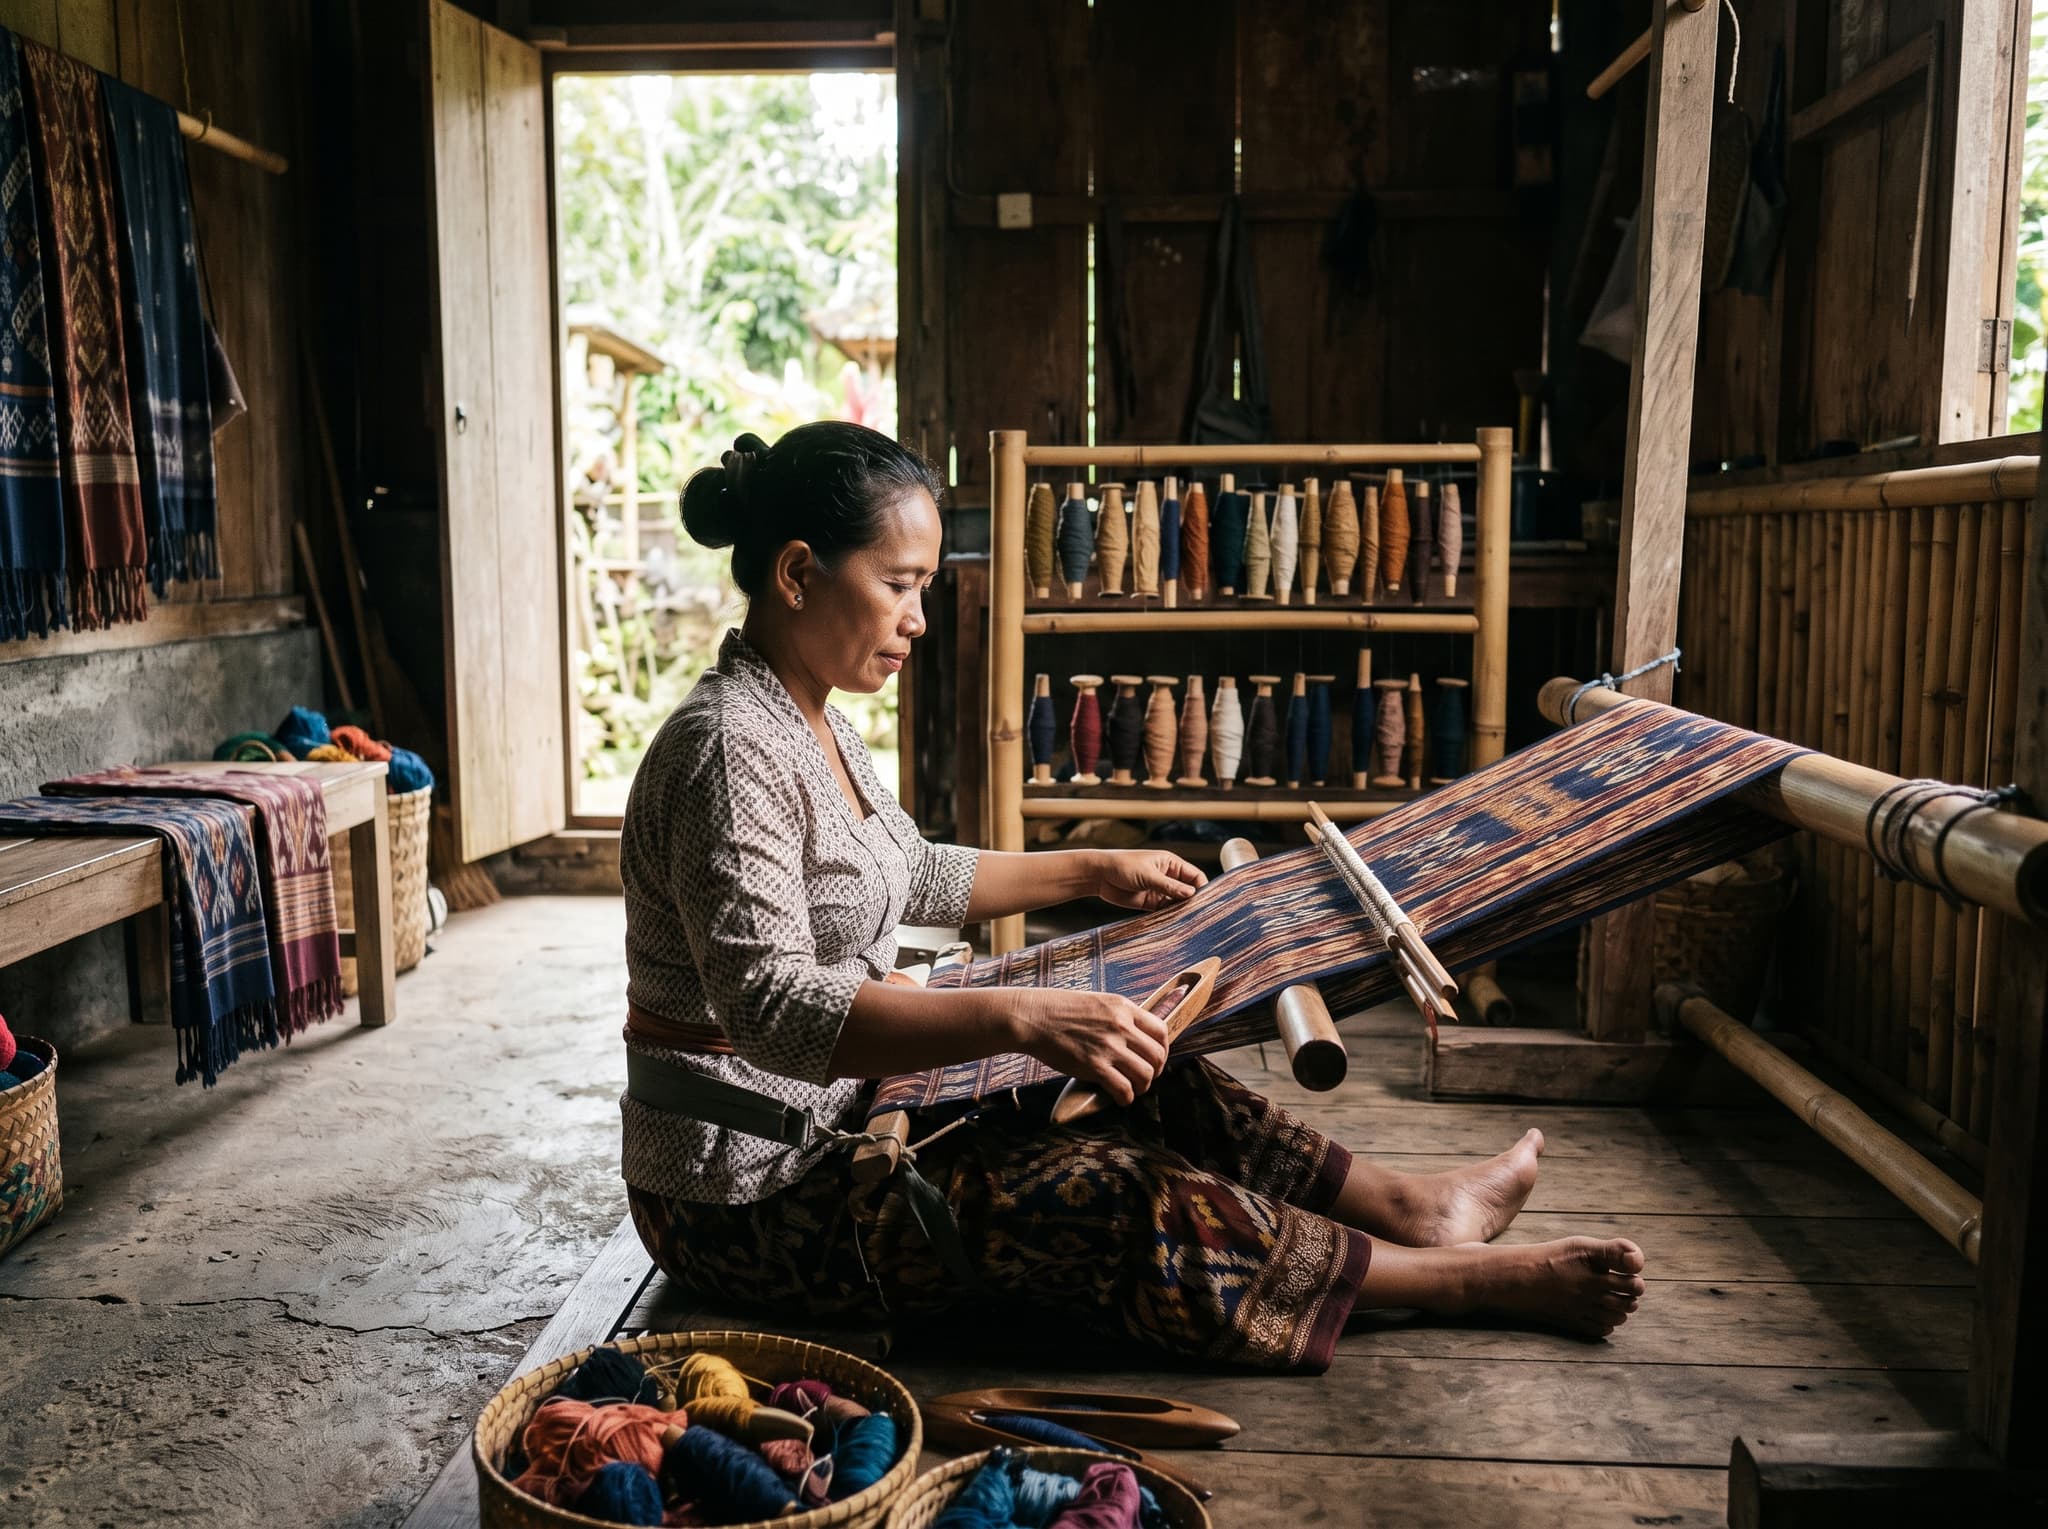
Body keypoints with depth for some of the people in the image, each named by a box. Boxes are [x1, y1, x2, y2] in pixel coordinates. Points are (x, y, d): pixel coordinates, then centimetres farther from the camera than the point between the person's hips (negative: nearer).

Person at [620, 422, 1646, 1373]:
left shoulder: (807, 722, 7)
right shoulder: (729, 748, -24)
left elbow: (910, 875, 23)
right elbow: (771, 1005, -34)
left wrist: (1093, 872, 26)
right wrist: (1021, 1019, -41)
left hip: (831, 1120, 10)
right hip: (746, 1199, -10)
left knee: (1135, 1080, 5)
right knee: (1112, 1195, -17)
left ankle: (1404, 1204, 17)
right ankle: (1475, 1280, -5)